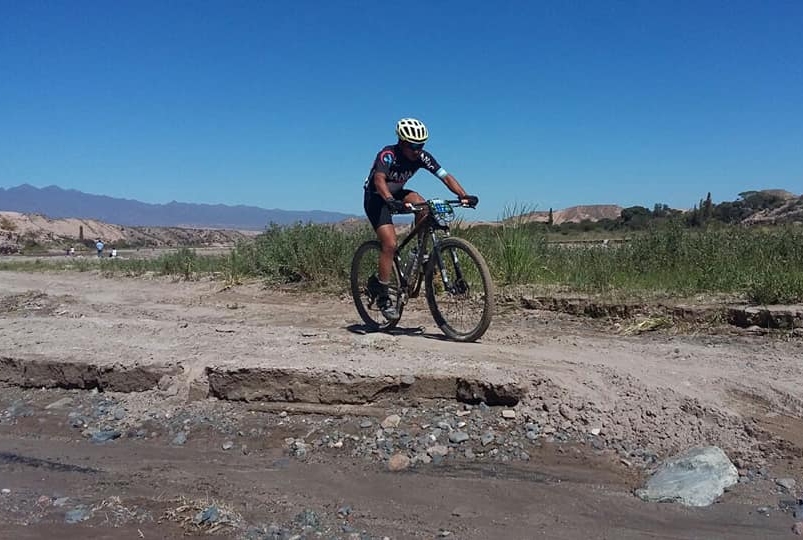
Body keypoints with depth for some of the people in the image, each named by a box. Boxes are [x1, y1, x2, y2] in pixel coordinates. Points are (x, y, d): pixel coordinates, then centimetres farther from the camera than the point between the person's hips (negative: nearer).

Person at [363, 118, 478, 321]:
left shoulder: (422, 157, -14)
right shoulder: (387, 155, -28)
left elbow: (446, 176, -21)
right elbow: (379, 179, -45)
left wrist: (464, 195, -37)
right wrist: (390, 201, -64)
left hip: (397, 195, 5)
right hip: (376, 198, -5)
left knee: (420, 203, -27)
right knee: (390, 244, -19)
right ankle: (382, 295, -8)